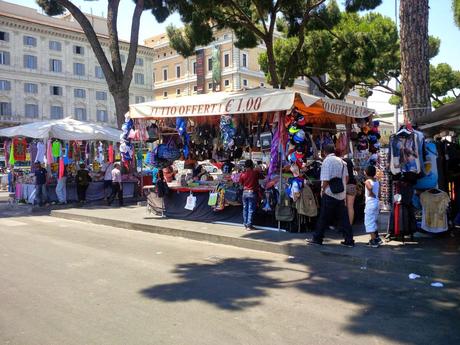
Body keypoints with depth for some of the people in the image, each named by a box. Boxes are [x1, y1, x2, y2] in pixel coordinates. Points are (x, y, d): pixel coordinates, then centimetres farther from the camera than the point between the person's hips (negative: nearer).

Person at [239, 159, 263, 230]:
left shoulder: (243, 174, -2)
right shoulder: (256, 172, -9)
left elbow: (241, 183, 6)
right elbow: (262, 177, 6)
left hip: (245, 192, 3)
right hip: (252, 192, -3)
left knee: (245, 209, 12)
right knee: (251, 210, 0)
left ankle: (245, 224, 17)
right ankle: (249, 225, 0)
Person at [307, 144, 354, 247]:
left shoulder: (327, 161, -11)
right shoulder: (341, 161, 10)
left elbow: (326, 180, -15)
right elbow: (346, 177, 14)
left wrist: (323, 191, -2)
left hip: (330, 194, -6)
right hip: (341, 194, 6)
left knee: (323, 218, 3)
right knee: (344, 218, 9)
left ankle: (317, 239, 13)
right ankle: (349, 240, 11)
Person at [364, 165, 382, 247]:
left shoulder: (367, 181, -13)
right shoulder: (377, 182, 9)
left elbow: (370, 187, -36)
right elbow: (378, 193, 10)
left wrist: (371, 193, -19)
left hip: (370, 204, -8)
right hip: (376, 203, 8)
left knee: (369, 222, -1)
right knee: (373, 221, 21)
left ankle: (374, 241, -3)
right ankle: (377, 238, 26)